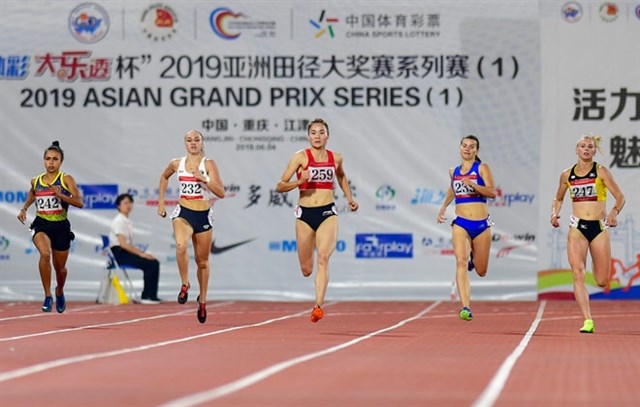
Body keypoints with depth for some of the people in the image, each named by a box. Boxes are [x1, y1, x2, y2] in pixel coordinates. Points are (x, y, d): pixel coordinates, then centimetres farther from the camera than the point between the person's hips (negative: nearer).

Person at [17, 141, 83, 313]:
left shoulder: (66, 179, -6)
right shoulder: (35, 181, 4)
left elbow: (79, 202, -15)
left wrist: (61, 195, -28)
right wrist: (24, 209, 13)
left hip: (61, 227, 0)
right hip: (41, 224, 0)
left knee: (60, 267, 15)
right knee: (45, 254, -31)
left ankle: (59, 292, 49)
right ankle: (47, 296, -22)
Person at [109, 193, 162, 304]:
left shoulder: (127, 222, 17)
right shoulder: (119, 221, -11)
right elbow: (123, 244, -20)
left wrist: (142, 252, 3)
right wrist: (141, 254, -19)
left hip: (126, 252, 9)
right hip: (119, 254, -9)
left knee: (154, 262, -3)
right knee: (150, 264, -19)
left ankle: (151, 296, -4)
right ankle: (147, 296, -13)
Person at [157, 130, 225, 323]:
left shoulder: (208, 164, -5)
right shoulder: (176, 164, 3)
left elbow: (221, 193, -12)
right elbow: (164, 177, 26)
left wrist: (203, 178, -24)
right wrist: (161, 201, 20)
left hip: (203, 216, 0)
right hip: (183, 213, 0)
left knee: (202, 262, 11)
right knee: (181, 246, -32)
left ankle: (202, 300, 32)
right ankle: (185, 284, -13)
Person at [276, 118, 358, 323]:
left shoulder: (336, 158, 6)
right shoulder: (300, 157, -3)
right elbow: (280, 186, -5)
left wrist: (350, 198, 19)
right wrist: (299, 182, -21)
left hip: (327, 213, 0)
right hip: (305, 214, 0)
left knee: (323, 257, -23)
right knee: (306, 270, 8)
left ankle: (318, 306, -29)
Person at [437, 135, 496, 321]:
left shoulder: (482, 168, 0)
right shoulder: (453, 171, 11)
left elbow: (492, 192, -12)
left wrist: (472, 185, -25)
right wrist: (443, 207, 21)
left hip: (481, 224, -1)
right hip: (461, 224, 1)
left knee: (481, 271, 10)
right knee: (461, 262, -21)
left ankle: (473, 256, 47)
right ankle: (465, 307, -27)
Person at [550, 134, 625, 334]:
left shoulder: (601, 172, 1)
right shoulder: (567, 175, 8)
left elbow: (620, 196, -2)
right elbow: (558, 199, 23)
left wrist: (615, 211, -21)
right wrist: (555, 212, 3)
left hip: (599, 227, -1)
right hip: (577, 227, 1)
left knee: (602, 281, 3)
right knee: (578, 274, -17)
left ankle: (597, 265, 43)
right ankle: (588, 321, -19)